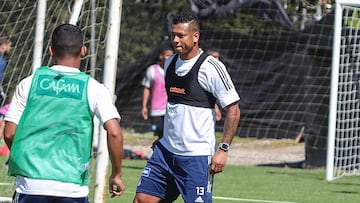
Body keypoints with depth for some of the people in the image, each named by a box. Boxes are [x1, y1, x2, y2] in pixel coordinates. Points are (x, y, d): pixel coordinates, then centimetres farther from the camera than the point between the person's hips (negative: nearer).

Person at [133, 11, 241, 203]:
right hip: (166, 150, 7)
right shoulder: (170, 63, 10)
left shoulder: (211, 68, -12)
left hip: (196, 156, -7)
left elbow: (233, 110, -11)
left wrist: (223, 149, -15)